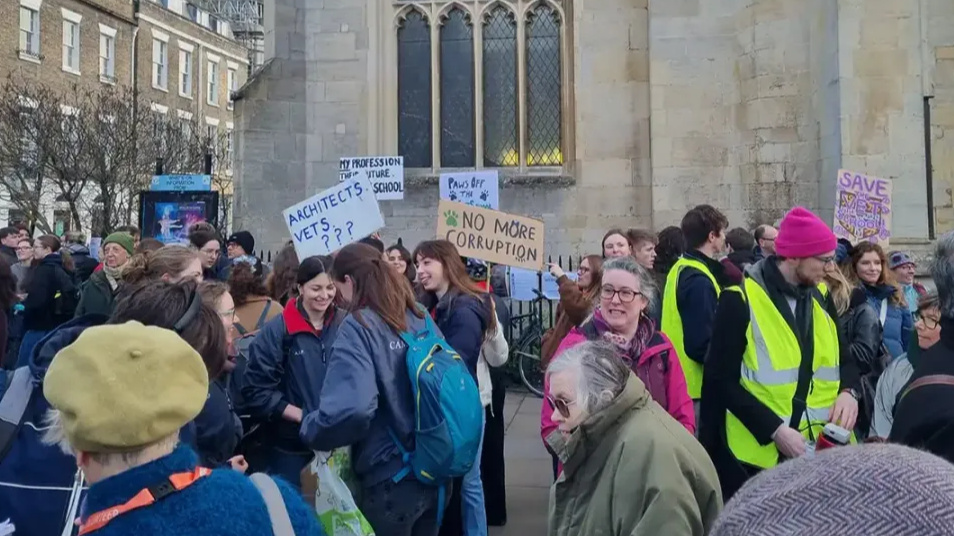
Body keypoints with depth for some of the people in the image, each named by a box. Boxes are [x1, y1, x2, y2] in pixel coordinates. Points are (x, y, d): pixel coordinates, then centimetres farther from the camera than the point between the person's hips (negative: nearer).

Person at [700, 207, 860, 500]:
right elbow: (723, 380, -14)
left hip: (819, 449, 6)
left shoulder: (821, 298, 8)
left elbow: (844, 359, 16)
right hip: (758, 452, -6)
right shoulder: (741, 300, -12)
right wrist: (775, 430, -21)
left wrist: (848, 392, -7)